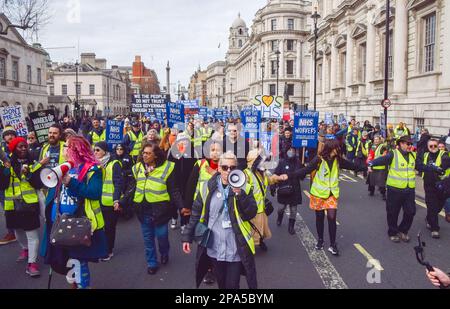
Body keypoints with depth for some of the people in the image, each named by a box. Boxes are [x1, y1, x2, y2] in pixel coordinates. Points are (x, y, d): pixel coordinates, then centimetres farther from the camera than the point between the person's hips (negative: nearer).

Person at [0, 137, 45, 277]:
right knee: (18, 231, 21)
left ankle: (32, 263, -4)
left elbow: (39, 184, -6)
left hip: (30, 203, -3)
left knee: (32, 233, -7)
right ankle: (25, 249, 47)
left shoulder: (33, 163, 0)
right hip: (13, 204, 3)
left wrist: (28, 174, -21)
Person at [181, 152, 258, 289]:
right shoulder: (207, 187, -2)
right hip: (214, 248, 2)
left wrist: (240, 194, -24)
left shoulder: (244, 188, -4)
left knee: (232, 285, 8)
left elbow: (251, 214, -13)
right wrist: (187, 236, 3)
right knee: (221, 284, 20)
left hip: (236, 250, -1)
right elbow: (196, 214, 4)